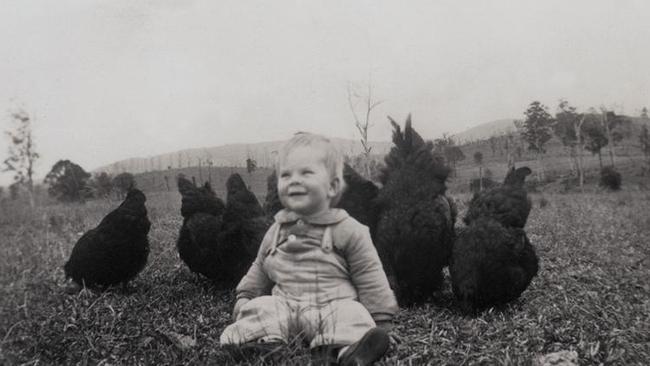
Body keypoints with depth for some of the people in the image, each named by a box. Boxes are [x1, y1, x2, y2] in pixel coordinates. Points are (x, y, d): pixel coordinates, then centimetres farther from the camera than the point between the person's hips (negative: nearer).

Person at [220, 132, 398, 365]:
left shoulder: (348, 231, 4)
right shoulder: (276, 232, 18)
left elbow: (370, 281, 4)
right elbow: (259, 272, 29)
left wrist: (380, 323, 1)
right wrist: (244, 300, 20)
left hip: (333, 306, -3)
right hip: (284, 308, 4)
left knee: (351, 314, -32)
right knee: (262, 309, -23)